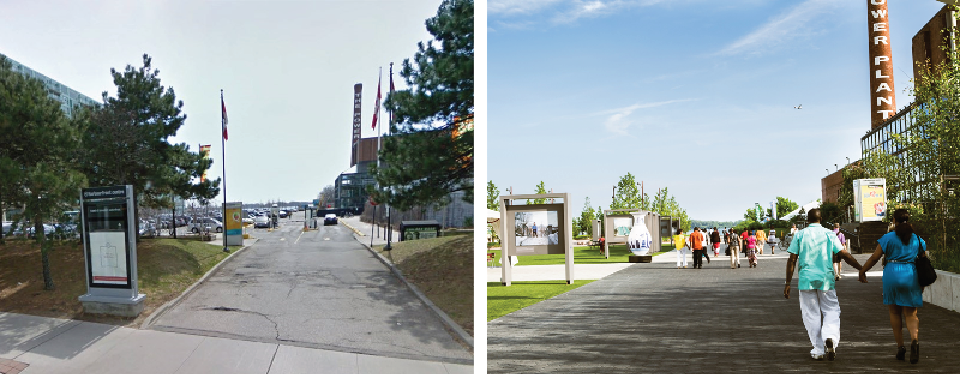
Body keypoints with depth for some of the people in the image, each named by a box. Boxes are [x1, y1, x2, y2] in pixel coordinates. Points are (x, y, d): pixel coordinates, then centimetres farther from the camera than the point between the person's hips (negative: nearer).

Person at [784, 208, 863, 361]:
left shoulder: (800, 235, 2)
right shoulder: (829, 234, 2)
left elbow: (792, 259, -1)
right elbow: (844, 254, -3)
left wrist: (788, 283, 2)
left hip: (806, 280, 0)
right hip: (826, 279, 0)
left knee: (812, 315, 7)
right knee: (831, 311, 10)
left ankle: (818, 350, 8)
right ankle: (830, 337, -16)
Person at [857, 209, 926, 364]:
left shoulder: (888, 238, -2)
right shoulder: (918, 239, 8)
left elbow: (874, 257, -5)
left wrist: (862, 271, 8)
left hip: (892, 275, -2)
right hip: (912, 276, 2)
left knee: (894, 312, 12)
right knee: (911, 314, 5)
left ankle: (900, 346, 10)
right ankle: (914, 340, -22)